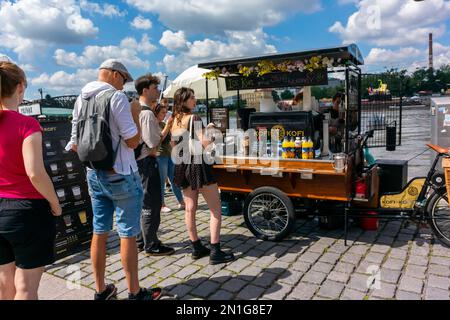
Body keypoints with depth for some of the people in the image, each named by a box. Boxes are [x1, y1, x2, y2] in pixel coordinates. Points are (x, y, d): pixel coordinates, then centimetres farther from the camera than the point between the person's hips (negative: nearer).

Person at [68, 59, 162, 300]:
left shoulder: (81, 99, 8)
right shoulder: (116, 97, -14)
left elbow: (75, 144, 11)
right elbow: (133, 141, -17)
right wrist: (136, 114, -3)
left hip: (94, 175, 7)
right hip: (121, 176, -7)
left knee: (99, 232, 13)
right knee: (127, 235, 3)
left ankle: (100, 290, 26)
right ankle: (134, 292, 15)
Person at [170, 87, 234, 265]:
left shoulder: (175, 122, 11)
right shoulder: (194, 118, -12)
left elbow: (174, 147, 15)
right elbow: (204, 143, -20)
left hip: (182, 168, 8)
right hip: (197, 165, -8)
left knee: (190, 209, 12)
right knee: (216, 209, 0)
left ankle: (196, 248, 21)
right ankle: (215, 252, -1)